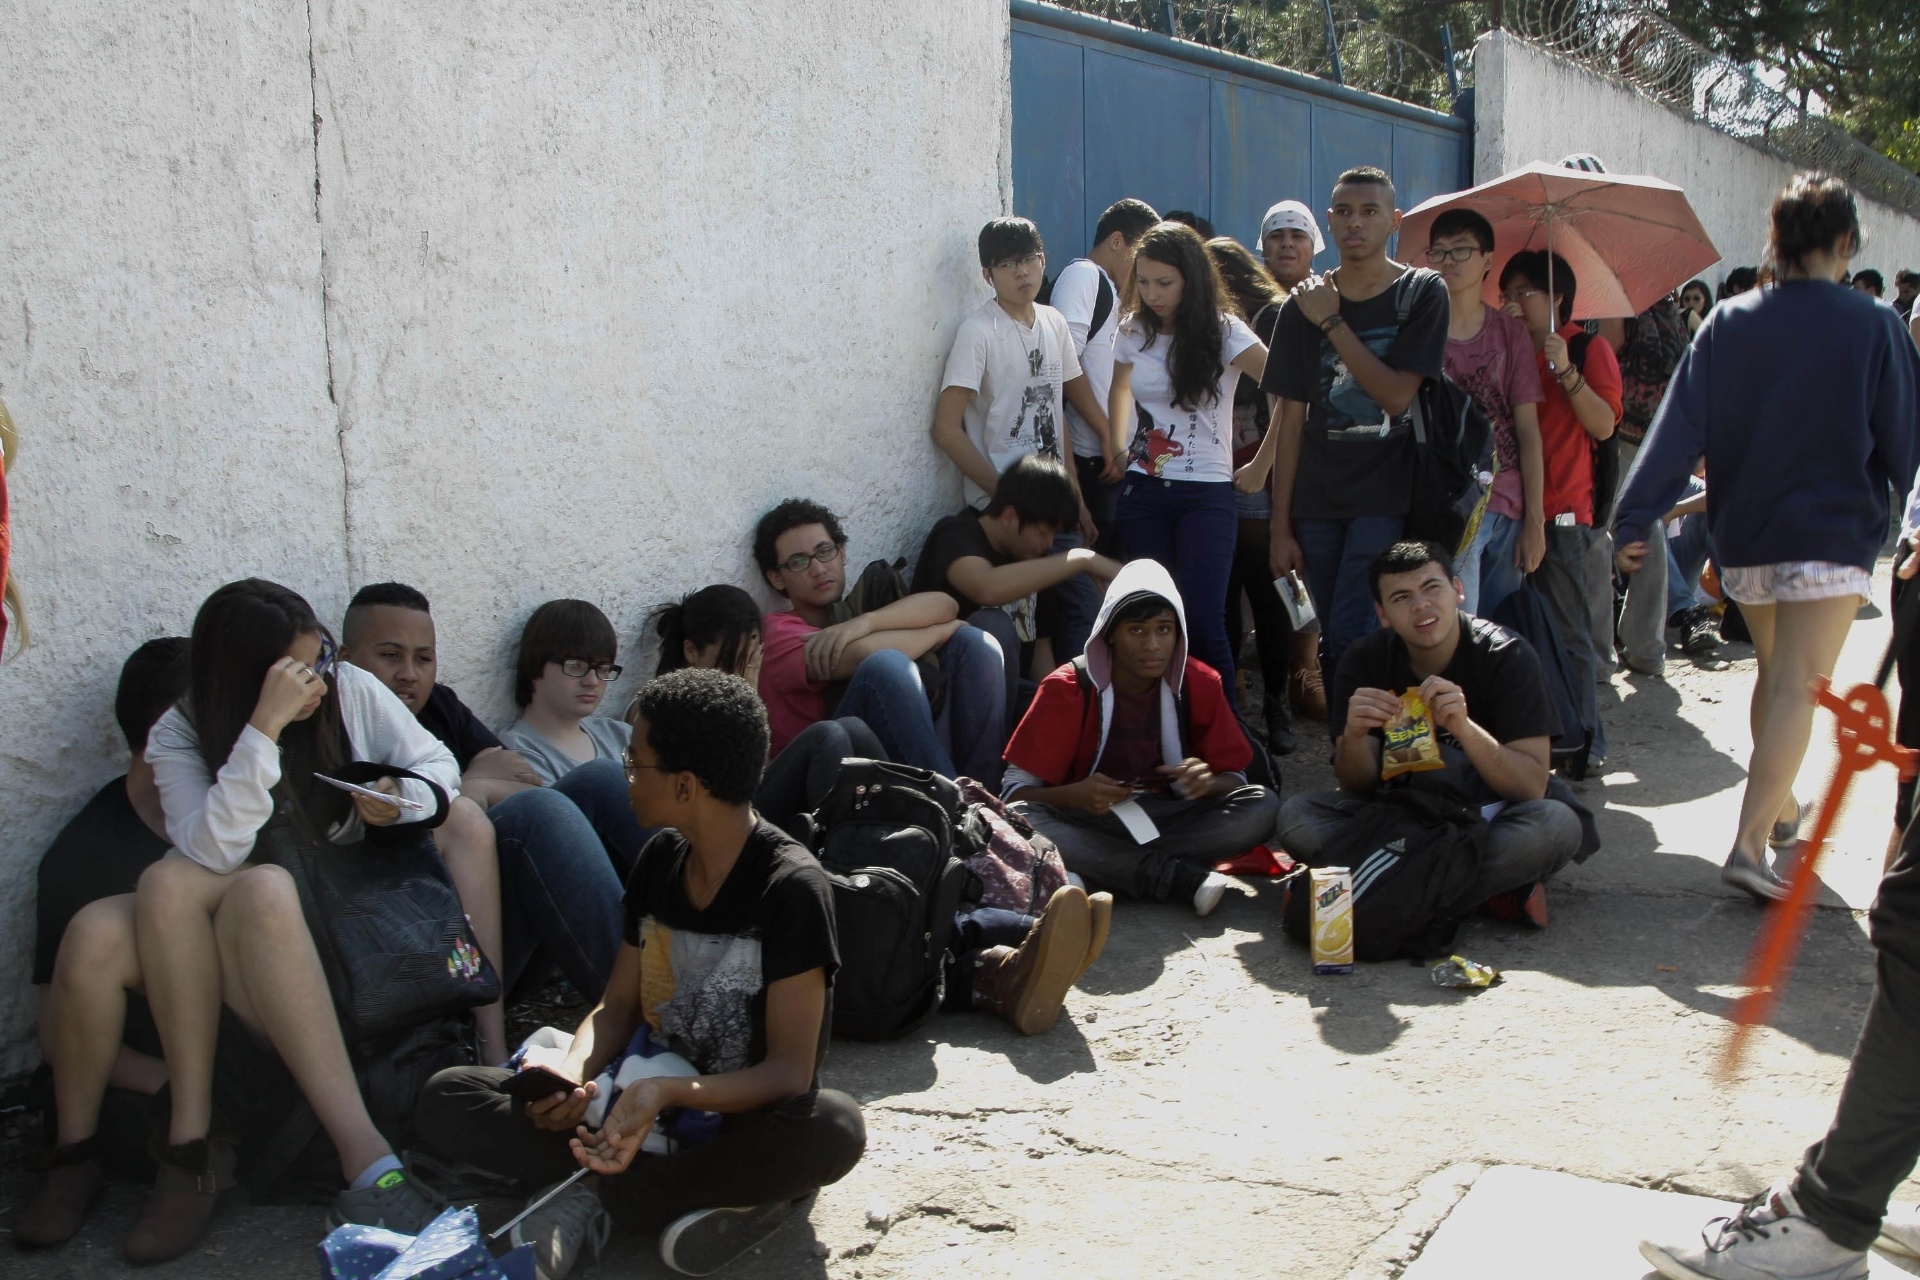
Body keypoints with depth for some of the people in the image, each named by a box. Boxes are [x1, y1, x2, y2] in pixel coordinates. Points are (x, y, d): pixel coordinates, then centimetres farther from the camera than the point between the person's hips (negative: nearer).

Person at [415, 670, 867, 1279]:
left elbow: (789, 1069, -20)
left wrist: (666, 1092, -37)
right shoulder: (660, 860, 3)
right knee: (448, 1097, -10)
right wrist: (572, 1068, -16)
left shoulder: (792, 888, -17)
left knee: (834, 1128, -39)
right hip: (646, 1101, 5)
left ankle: (591, 1197, -21)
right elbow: (618, 1006, 6)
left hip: (741, 1118, -5)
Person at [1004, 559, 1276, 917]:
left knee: (1263, 806, -23)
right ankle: (1179, 877, -31)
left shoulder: (1200, 683, -2)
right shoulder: (1067, 688, -10)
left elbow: (1235, 779, 3)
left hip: (1166, 818, 2)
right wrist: (1073, 794, -32)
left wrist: (1209, 782, -23)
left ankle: (1099, 869, -27)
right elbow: (1016, 791, -11)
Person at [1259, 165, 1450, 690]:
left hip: (1387, 497, -3)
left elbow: (1396, 395, -10)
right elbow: (1291, 420, 6)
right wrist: (1281, 527, 2)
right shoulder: (1305, 303, 8)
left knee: (1349, 636, -14)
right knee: (1333, 641, 7)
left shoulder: (1421, 292, 1)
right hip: (1317, 503, 4)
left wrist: (1332, 322, -10)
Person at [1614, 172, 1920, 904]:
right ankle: (1750, 842, -18)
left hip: (1743, 539, 4)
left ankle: (1778, 808, 37)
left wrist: (1633, 521, -8)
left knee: (1774, 674, 22)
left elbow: (1679, 427, -7)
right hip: (1833, 535, -4)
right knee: (1797, 688, -7)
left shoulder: (1728, 324, -1)